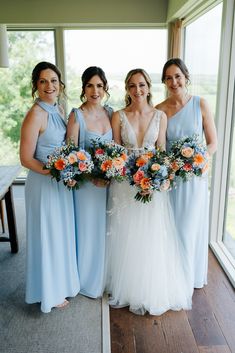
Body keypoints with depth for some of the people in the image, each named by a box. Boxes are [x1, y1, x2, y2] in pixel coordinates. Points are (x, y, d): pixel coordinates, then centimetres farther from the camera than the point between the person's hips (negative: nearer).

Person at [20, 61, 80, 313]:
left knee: (62, 233, 21)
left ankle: (61, 281, 44)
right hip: (44, 184, -8)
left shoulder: (59, 109, 4)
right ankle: (50, 292, 31)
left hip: (61, 182, 8)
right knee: (48, 237, 9)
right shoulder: (35, 115, -20)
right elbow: (26, 159, -18)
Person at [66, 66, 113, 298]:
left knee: (106, 229, 17)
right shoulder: (77, 115, -12)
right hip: (86, 181, -5)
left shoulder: (110, 112, 3)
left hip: (110, 180, 5)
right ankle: (89, 281, 31)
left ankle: (106, 276, 39)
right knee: (89, 229, 9)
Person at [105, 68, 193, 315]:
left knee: (152, 237, 8)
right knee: (127, 237, 9)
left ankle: (153, 290, 30)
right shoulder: (118, 116, -1)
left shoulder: (160, 116, 2)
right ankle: (127, 288, 31)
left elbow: (162, 150, 3)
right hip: (125, 183, 0)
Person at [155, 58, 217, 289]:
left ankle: (188, 277, 29)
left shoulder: (200, 104, -3)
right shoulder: (159, 110, -1)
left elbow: (213, 143, -2)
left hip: (194, 176, -1)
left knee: (189, 229, 6)